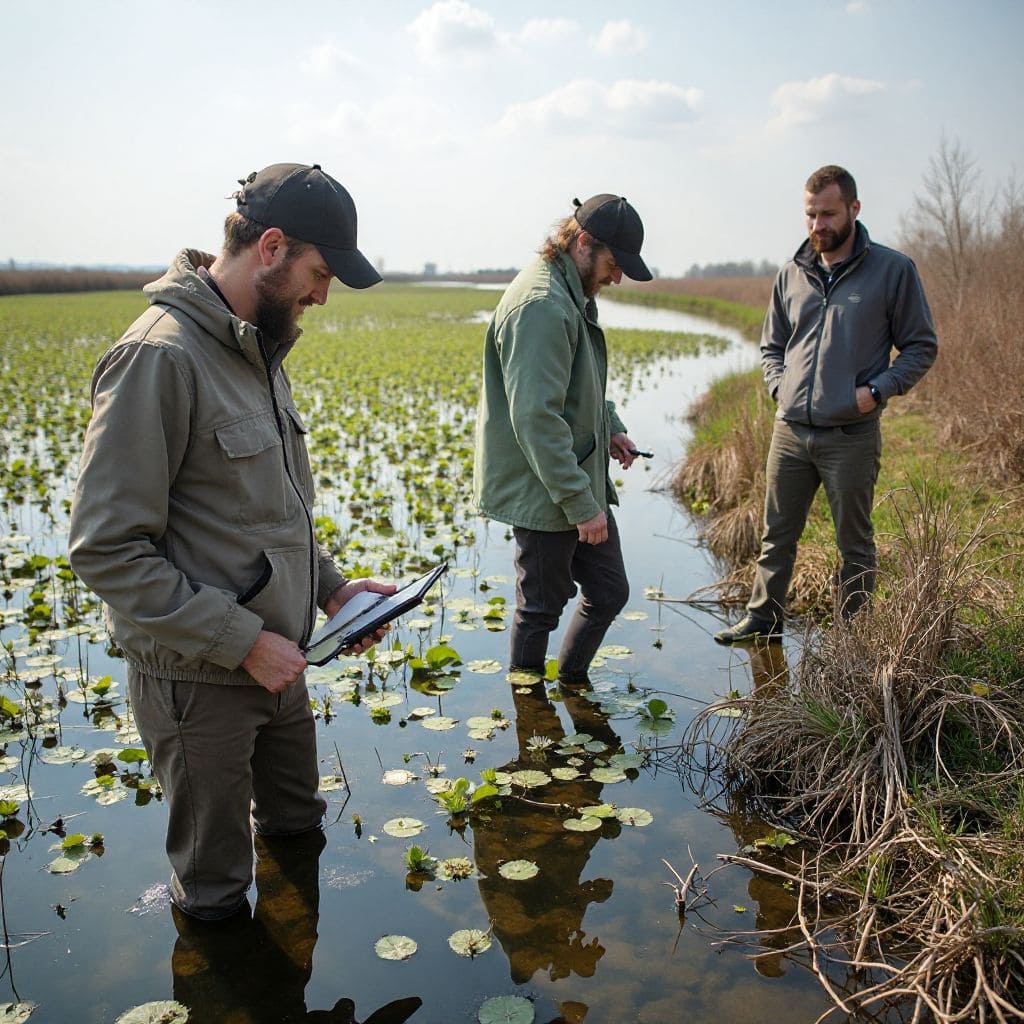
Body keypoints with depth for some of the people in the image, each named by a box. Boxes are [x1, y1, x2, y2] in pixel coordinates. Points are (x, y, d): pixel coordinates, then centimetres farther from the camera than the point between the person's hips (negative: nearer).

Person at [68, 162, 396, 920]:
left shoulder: (258, 348, 6)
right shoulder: (159, 358, -23)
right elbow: (106, 549, -25)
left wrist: (330, 586, 4)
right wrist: (242, 641, -23)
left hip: (276, 663, 9)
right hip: (201, 679, -9)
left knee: (297, 831, 28)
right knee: (215, 891, 14)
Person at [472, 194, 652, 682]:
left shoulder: (574, 296, 11)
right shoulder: (541, 305, -22)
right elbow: (536, 417, -26)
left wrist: (610, 428, 9)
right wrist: (581, 504, -24)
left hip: (582, 481, 10)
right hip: (545, 494, -10)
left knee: (609, 591, 16)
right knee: (541, 608, 5)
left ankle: (571, 683, 34)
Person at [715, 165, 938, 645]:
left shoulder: (893, 270, -4)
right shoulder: (791, 274, 8)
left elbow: (921, 347, 1)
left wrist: (877, 391, -12)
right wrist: (779, 386, 1)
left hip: (852, 434, -4)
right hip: (790, 429, 4)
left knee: (855, 544, 9)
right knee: (777, 535, 13)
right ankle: (763, 618, 27)